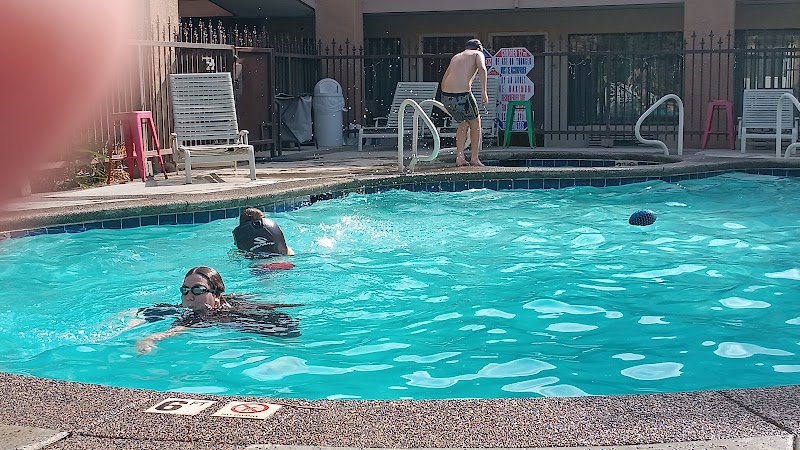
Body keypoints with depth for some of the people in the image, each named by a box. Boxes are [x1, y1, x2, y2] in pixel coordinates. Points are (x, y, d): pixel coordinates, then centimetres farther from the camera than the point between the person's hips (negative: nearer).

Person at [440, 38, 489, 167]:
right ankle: (474, 158, 22)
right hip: (462, 95, -5)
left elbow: (443, 81, 27)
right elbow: (482, 68, -10)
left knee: (463, 123, 27)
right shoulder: (478, 54, 13)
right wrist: (484, 92, -15)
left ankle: (460, 157, 18)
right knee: (475, 122, 20)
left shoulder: (456, 57, 28)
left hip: (445, 95, 5)